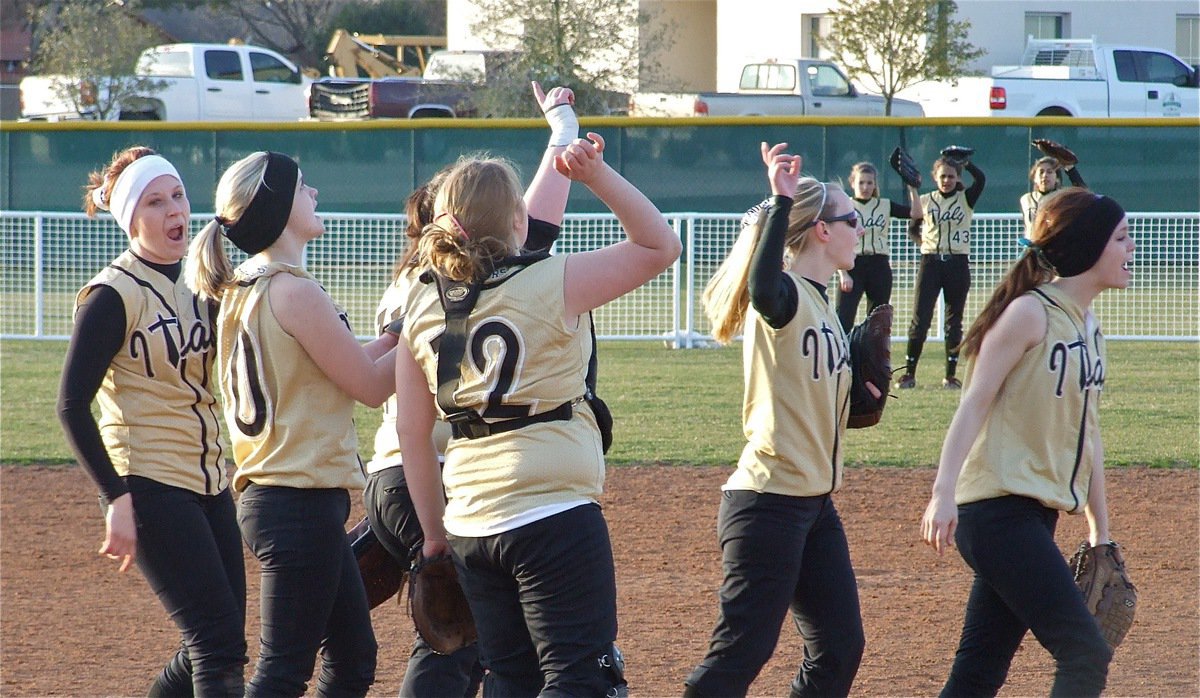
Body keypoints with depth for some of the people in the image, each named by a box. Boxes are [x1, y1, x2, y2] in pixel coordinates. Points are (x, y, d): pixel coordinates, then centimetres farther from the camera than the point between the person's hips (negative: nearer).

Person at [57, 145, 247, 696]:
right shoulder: (114, 294, -10)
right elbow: (72, 404, -14)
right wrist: (117, 499, -19)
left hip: (210, 486, 8)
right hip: (149, 486, -8)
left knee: (218, 647, 8)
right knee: (218, 643, -12)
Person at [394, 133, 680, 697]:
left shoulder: (423, 309, 7)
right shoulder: (553, 285, -9)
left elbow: (412, 435, 9)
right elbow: (659, 246, -2)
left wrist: (434, 533, 17)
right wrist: (598, 175, -8)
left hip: (471, 527, 6)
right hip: (556, 515, -6)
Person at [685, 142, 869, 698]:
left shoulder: (820, 305, 14)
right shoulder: (786, 297, -14)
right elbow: (763, 291, -41)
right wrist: (782, 203, -43)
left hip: (815, 502, 10)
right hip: (769, 501, -10)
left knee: (839, 648, 12)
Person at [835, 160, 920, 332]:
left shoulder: (885, 206, 9)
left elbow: (915, 213, -2)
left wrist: (912, 188, -12)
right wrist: (843, 274, -12)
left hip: (880, 266, 4)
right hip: (853, 266, -4)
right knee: (844, 319, -14)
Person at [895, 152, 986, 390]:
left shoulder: (966, 200, 3)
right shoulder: (925, 201, 7)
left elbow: (980, 179, -14)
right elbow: (912, 229, 12)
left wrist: (965, 162, -18)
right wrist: (925, 241, -4)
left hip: (958, 264, 0)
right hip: (930, 262, 0)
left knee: (954, 321, 4)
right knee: (920, 319, -5)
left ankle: (951, 375, 9)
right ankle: (909, 373, -1)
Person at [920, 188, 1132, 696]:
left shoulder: (1088, 325, 16)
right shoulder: (1031, 312, -10)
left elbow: (1086, 433, 21)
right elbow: (975, 403, -15)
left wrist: (1100, 533, 21)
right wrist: (944, 493, -26)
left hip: (1038, 516, 9)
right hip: (999, 513, -9)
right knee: (1085, 655, -12)